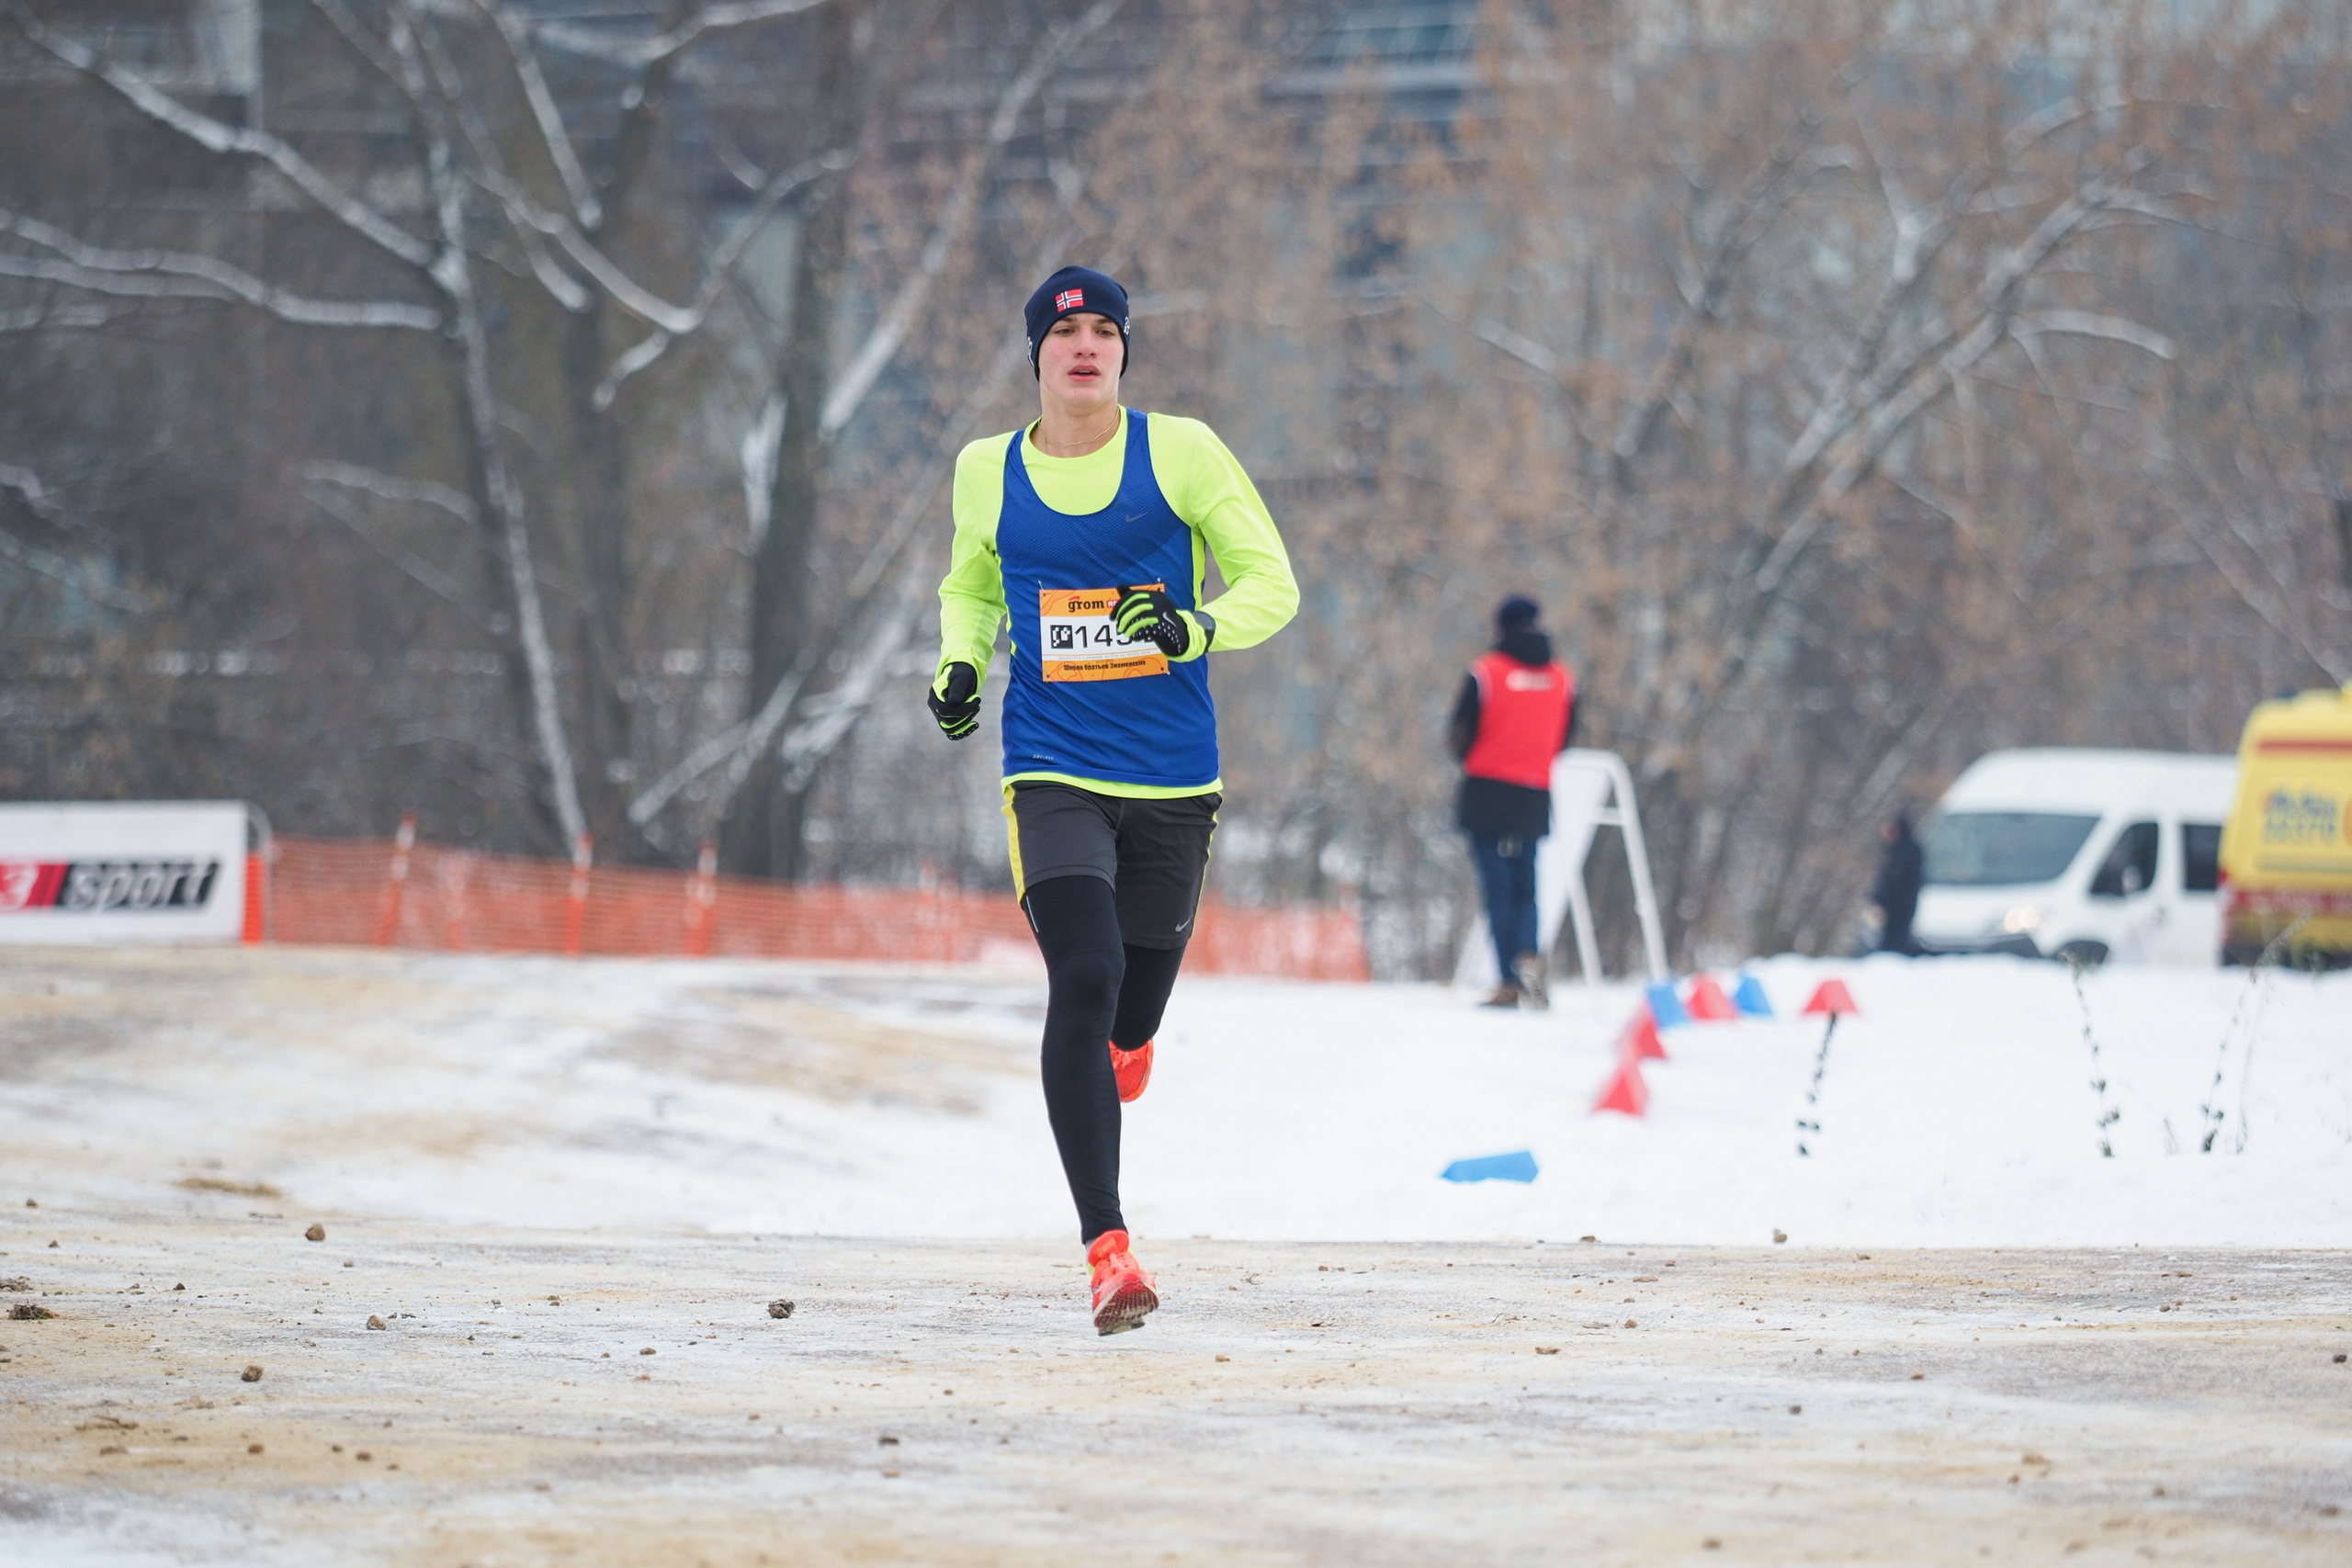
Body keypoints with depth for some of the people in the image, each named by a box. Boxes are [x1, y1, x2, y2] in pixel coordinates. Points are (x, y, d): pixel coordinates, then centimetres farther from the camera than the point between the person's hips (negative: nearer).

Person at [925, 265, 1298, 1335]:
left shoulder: (1180, 453, -3)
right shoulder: (987, 474, 3)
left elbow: (1272, 584, -1)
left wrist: (1199, 627, -21)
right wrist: (959, 665, 2)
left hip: (1172, 775, 1)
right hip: (1052, 770, -1)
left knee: (1139, 990, 15)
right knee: (1083, 980, -19)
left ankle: (1121, 1043, 58)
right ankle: (1107, 1245, -21)